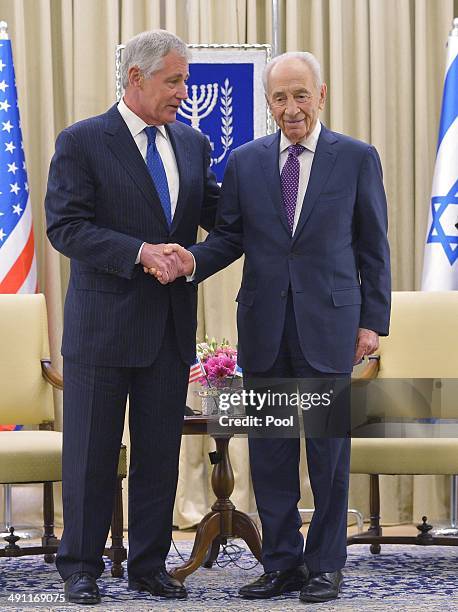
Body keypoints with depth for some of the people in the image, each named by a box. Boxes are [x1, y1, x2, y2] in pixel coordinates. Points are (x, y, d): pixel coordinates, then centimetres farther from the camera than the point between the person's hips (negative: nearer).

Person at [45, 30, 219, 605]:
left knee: (160, 453, 10)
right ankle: (81, 568, 15)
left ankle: (149, 564, 20)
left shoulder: (192, 143, 10)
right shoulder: (81, 142, -8)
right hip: (103, 323, -5)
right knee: (91, 453, 4)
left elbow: (219, 214, 13)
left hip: (171, 325, 5)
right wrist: (141, 251, -22)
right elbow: (65, 227, -14)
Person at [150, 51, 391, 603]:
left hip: (328, 324, -3)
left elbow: (373, 246, 3)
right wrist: (193, 261, -13)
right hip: (264, 325, 3)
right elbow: (230, 236, 8)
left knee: (329, 448, 3)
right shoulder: (244, 162, 7)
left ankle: (326, 564, 13)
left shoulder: (357, 159, 1)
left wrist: (373, 321, -1)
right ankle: (282, 563, 16)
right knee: (269, 449, 6)